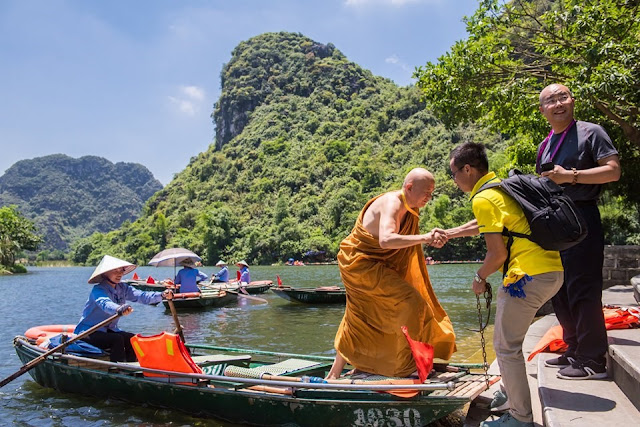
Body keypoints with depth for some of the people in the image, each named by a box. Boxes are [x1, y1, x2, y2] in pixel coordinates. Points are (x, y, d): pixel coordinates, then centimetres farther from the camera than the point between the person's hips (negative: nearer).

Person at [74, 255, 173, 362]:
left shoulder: (122, 288, 2)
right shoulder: (98, 290, -18)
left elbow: (141, 296, -14)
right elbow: (105, 303, -41)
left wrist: (162, 295, -31)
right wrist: (119, 309, -63)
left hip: (109, 330, 7)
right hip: (88, 332, -7)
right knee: (117, 339, -28)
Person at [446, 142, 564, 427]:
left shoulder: (483, 198, -12)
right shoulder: (502, 187, 17)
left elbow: (497, 253, -16)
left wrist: (479, 278, 2)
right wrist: (448, 234, 40)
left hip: (529, 276, -10)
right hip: (552, 271, 10)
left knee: (506, 347, 0)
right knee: (509, 336, 24)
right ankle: (511, 392, 36)